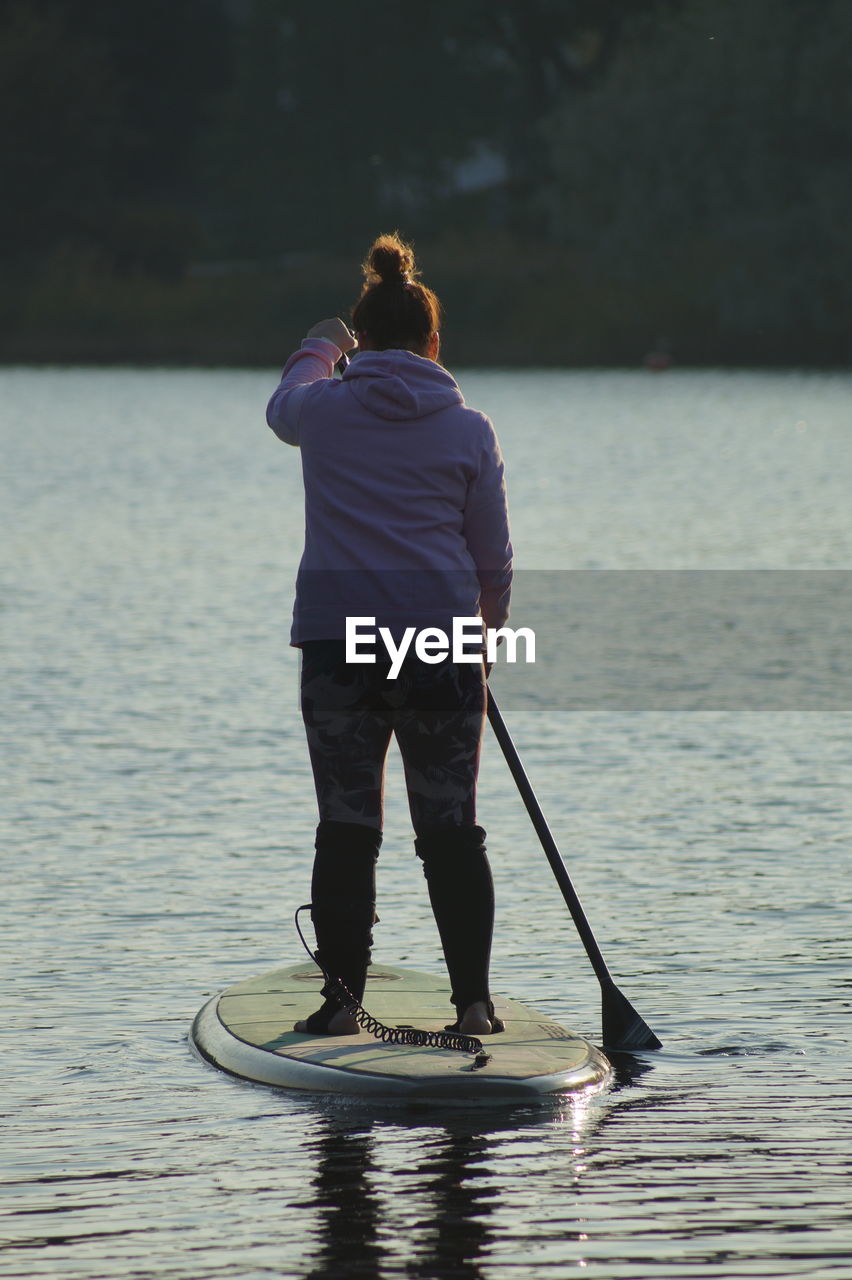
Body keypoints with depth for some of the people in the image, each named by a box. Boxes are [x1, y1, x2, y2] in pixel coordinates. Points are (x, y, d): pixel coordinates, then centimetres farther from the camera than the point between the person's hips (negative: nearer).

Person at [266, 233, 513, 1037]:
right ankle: (473, 1001, 5)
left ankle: (340, 1000, 4)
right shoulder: (468, 429, 0)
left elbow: (282, 407, 28)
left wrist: (319, 349, 47)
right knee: (451, 828, 5)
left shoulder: (325, 409, 1)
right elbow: (493, 556, 7)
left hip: (336, 645, 0)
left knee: (346, 828, 4)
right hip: (442, 644, 0)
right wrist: (487, 633, 23)